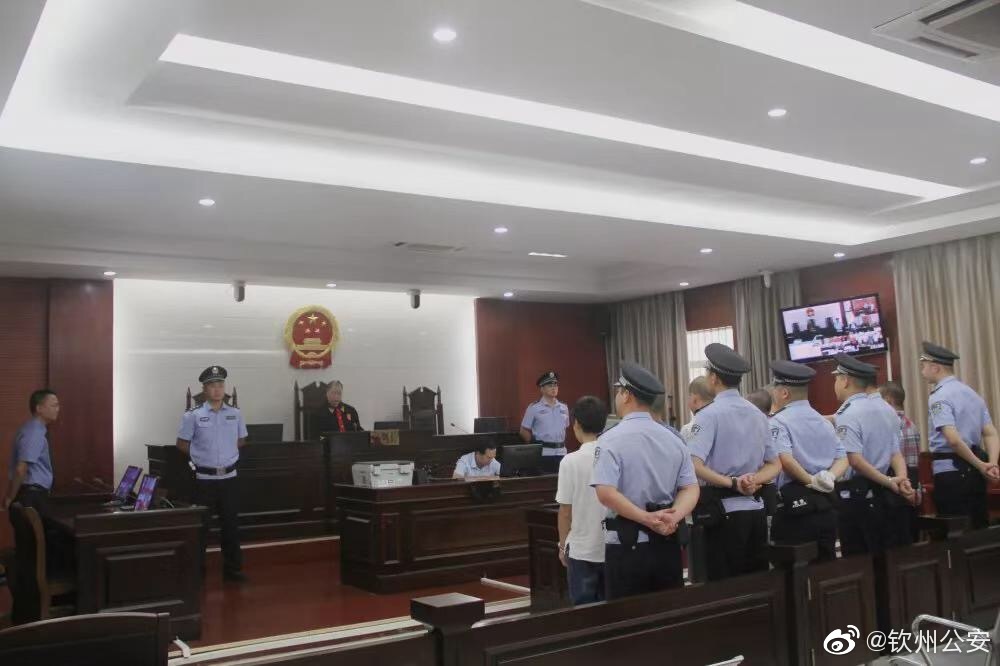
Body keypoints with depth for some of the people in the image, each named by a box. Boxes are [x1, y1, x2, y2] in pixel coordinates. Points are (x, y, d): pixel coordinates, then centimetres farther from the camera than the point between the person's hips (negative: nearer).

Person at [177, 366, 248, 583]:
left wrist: (227, 454, 8)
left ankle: (232, 568, 21)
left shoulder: (235, 414, 3)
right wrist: (201, 456, 3)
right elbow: (182, 444, 2)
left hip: (229, 477, 3)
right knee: (201, 525, 5)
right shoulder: (193, 416, -7)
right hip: (204, 479, -3)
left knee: (231, 524, 10)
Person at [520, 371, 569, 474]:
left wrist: (562, 443, 13)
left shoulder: (563, 408, 13)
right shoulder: (534, 408, -2)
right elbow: (524, 431, 1)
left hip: (561, 453, 5)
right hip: (542, 453, -5)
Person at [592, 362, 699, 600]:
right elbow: (691, 488, 0)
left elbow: (605, 493, -22)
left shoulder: (611, 440, -10)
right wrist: (672, 518, -13)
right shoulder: (674, 439, 7)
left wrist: (647, 518, -19)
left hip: (626, 545, -5)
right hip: (667, 543, 5)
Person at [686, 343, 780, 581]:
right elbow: (774, 465, 13)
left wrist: (732, 483, -18)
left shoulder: (709, 414, -10)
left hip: (724, 511, -6)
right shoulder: (758, 414, 10)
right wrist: (753, 481, -3)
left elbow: (694, 465, -22)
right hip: (756, 509, 6)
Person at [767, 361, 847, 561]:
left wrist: (810, 481, -11)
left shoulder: (778, 422, -8)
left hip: (794, 507, -7)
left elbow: (784, 459, -22)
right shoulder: (823, 422, 16)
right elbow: (842, 458, 11)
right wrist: (829, 477, -5)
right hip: (825, 507, 7)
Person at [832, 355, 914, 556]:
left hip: (856, 496, -7)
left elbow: (854, 459, -23)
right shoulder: (886, 410, 12)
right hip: (886, 495, 8)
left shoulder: (847, 415, -13)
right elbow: (895, 452, 6)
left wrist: (889, 482, -19)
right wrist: (902, 479, -8)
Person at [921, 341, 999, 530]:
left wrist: (980, 465, -14)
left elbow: (953, 439, -23)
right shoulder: (972, 393, 14)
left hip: (950, 471, -8)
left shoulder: (938, 397, -12)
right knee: (979, 528, 13)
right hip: (973, 470, 8)